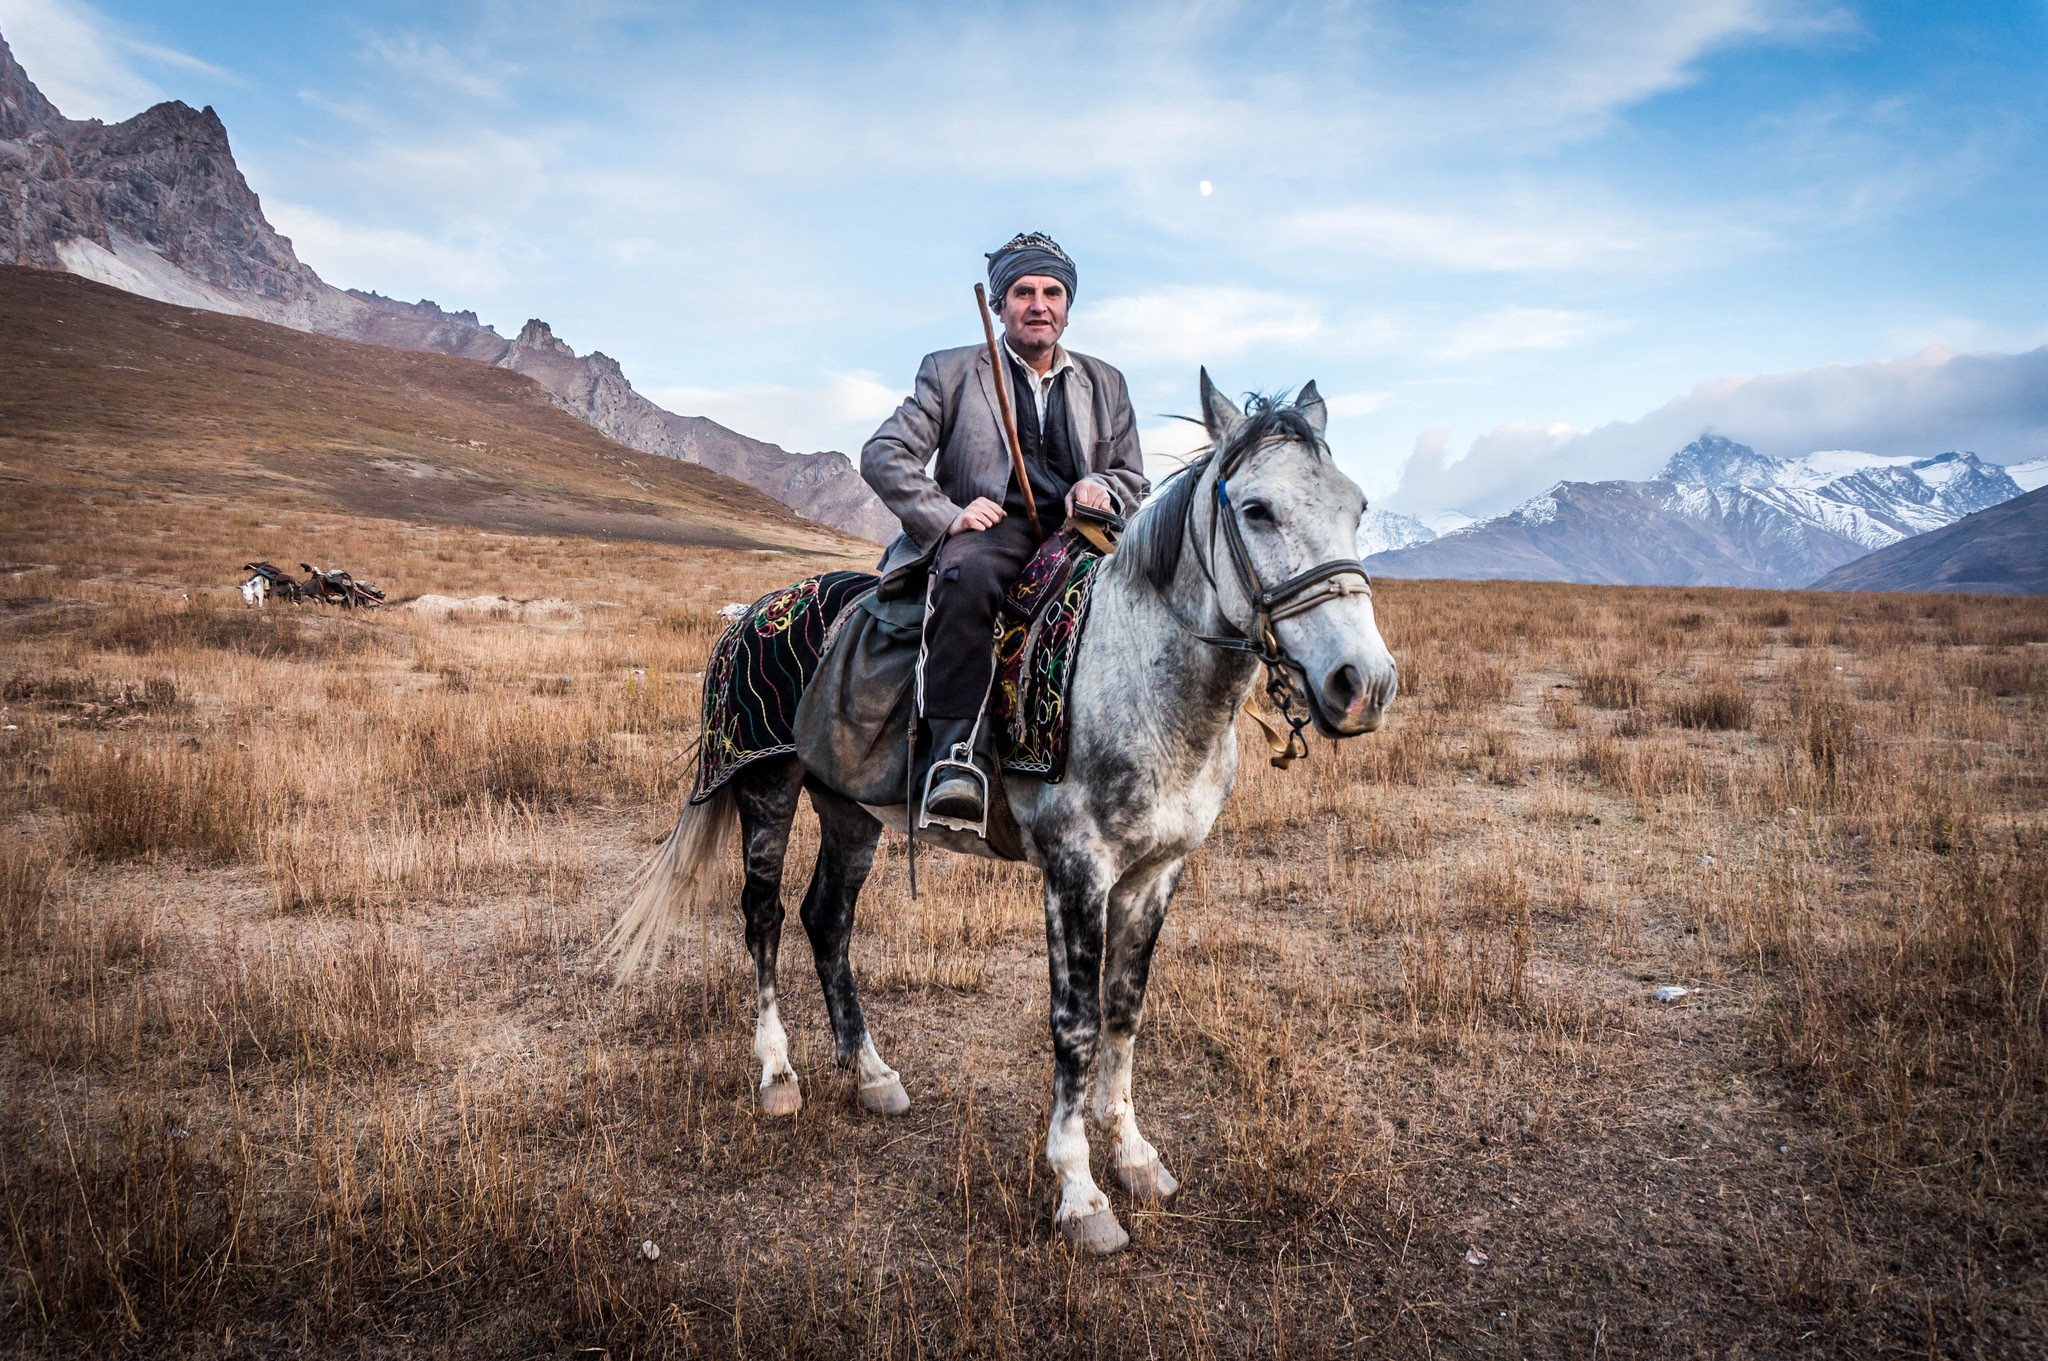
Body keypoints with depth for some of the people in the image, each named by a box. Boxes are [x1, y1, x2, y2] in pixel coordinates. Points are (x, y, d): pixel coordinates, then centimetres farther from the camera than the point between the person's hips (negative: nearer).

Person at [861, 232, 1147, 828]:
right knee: (966, 574, -39)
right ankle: (960, 755, -41)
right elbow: (883, 454, 6)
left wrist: (1101, 487, -1)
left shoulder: (1106, 383, 23)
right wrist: (946, 514, -10)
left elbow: (1134, 478, 25)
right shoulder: (951, 371, 13)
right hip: (990, 530, -3)